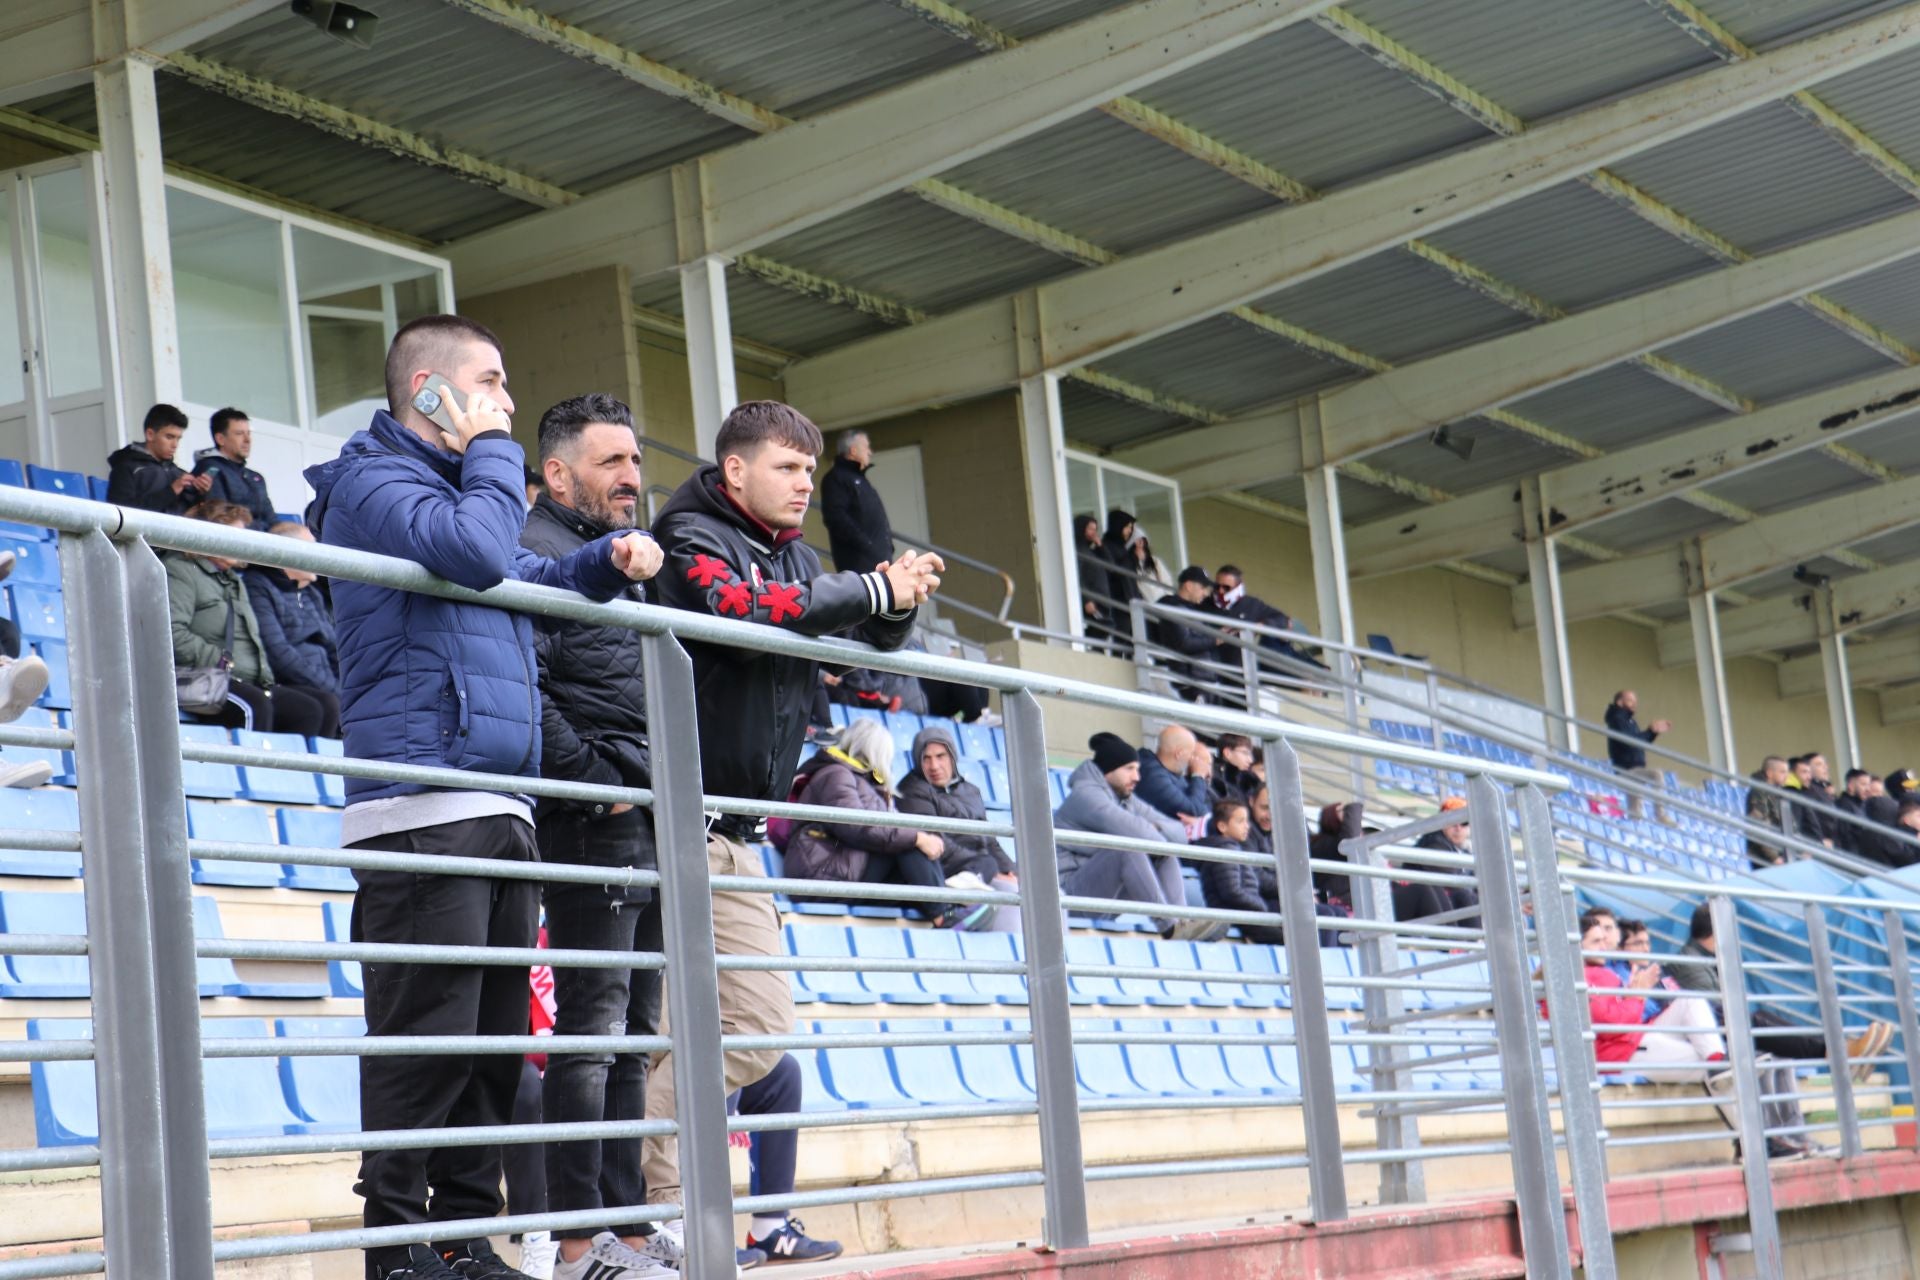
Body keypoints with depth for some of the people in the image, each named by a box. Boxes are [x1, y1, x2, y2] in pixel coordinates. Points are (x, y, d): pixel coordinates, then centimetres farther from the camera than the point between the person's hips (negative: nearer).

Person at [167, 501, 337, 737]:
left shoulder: (235, 580, 29)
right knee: (254, 707, -38)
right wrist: (221, 660, -15)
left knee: (326, 706, -12)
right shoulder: (179, 570, 2)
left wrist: (265, 674, 9)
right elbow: (173, 633, -13)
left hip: (251, 683, 8)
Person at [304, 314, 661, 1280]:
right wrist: (494, 453, -4)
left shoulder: (455, 481, 26)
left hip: (502, 811, 10)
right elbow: (475, 553, -21)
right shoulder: (373, 479, -3)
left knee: (495, 1037, 9)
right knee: (427, 1038, -11)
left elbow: (533, 579, 37)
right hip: (423, 808, -10)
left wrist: (607, 561, 17)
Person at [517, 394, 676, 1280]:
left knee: (632, 1032, 9)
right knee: (592, 1028, -9)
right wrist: (597, 782, -18)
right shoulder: (533, 550, -5)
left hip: (652, 822, 9)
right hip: (593, 821, -9)